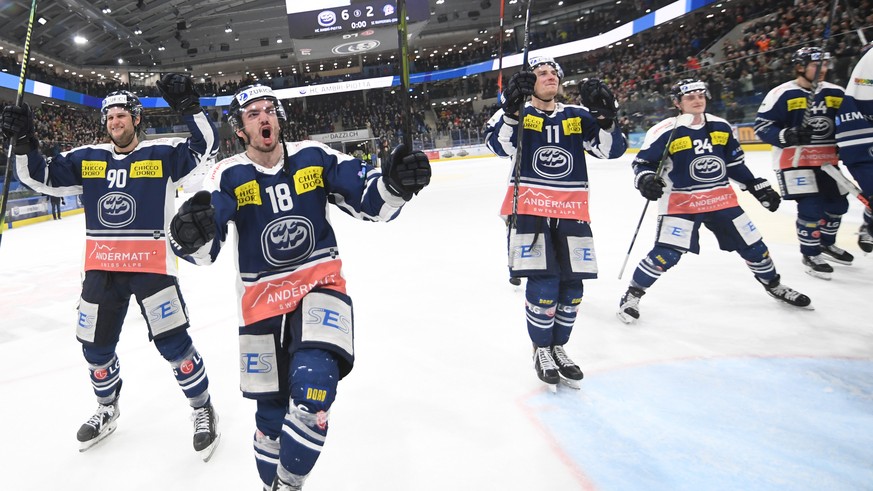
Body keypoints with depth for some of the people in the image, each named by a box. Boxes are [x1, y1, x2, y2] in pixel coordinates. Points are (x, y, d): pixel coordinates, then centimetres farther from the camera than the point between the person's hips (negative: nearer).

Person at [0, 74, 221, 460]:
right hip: (101, 268, 5)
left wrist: (188, 106, -24)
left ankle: (203, 408, 14)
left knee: (173, 343, -7)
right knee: (95, 347, 16)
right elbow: (39, 178, 12)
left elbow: (206, 145, -14)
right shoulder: (87, 158, 9)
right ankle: (107, 409, 42)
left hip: (151, 265, -5)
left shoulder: (162, 153, -3)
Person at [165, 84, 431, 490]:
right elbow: (203, 251, -17)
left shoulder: (315, 157, -4)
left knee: (313, 382, -24)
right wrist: (189, 233, -41)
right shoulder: (229, 176, -6)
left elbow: (371, 202, -7)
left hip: (320, 281, 0)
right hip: (261, 296, 1)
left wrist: (393, 183, -29)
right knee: (271, 410, 10)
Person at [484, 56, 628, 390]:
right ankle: (541, 350, 11)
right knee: (543, 281, -12)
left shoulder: (577, 116, 11)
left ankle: (558, 347, 25)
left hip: (571, 210, 4)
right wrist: (512, 108, -26)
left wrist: (604, 115, -11)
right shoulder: (517, 114, 4)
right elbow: (499, 144, -15)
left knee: (572, 284, 5)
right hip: (529, 208, -4)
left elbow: (612, 149, 3)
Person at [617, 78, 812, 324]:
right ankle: (632, 294, 0)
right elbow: (642, 163, -8)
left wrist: (760, 187, 15)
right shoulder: (665, 131, -10)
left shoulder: (721, 127, 6)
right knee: (666, 254, -18)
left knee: (752, 245, 12)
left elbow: (736, 163, 16)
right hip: (681, 203, -5)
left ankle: (774, 285, 40)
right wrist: (645, 180, -29)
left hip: (721, 199, 5)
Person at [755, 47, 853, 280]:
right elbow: (762, 127, -14)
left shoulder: (836, 93, 7)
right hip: (795, 161, -7)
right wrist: (787, 136, -28)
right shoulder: (781, 94, -12)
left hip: (826, 160, 7)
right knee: (811, 208, -11)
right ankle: (810, 254, 9)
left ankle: (826, 243, 40)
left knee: (838, 204, 16)